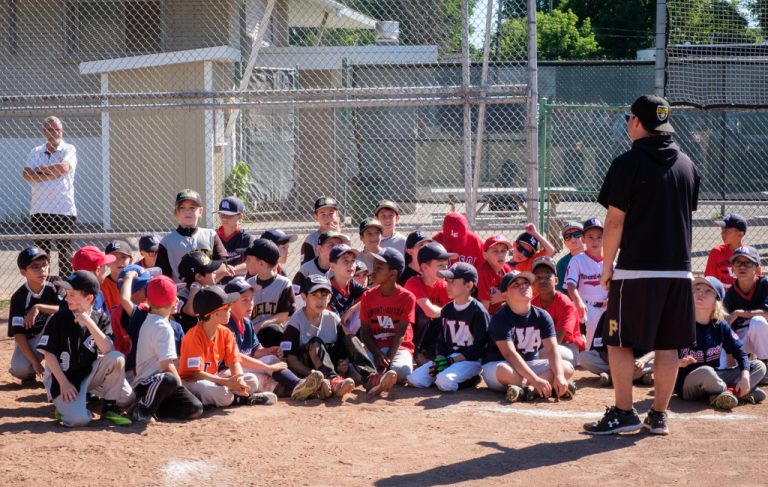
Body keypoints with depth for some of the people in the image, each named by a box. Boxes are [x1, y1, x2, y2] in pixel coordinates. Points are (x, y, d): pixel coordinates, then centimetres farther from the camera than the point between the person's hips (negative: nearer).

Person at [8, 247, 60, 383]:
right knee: (20, 369, -33)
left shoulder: (52, 289, -10)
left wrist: (39, 307, -37)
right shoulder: (19, 298, -16)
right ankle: (30, 372, 7)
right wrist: (35, 362, -28)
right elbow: (18, 334, -19)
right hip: (27, 342, -2)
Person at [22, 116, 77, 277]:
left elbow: (64, 167, -18)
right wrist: (51, 175, -11)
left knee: (65, 252, -2)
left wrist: (40, 170, -6)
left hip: (64, 211, -3)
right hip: (39, 211, 3)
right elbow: (26, 174, -2)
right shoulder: (36, 152, 12)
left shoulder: (69, 150, 3)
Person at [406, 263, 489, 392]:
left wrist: (452, 360, -18)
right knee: (414, 379, -12)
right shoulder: (446, 310, 12)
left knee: (444, 381, -34)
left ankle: (470, 378, -4)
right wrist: (439, 359, -6)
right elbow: (441, 340, 15)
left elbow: (479, 347, -12)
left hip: (470, 360, -7)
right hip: (447, 357, 7)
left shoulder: (478, 311, -9)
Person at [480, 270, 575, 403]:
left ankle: (527, 390, -34)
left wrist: (559, 376, -30)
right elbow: (510, 354, -27)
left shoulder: (542, 316, -1)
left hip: (530, 364, 6)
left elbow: (552, 349, -11)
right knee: (504, 370, -40)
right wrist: (535, 380, -37)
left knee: (567, 368, -15)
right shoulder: (500, 318, -16)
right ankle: (551, 388, -27)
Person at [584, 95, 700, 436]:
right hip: (679, 268, 6)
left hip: (636, 269, -6)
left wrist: (607, 266, -1)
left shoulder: (628, 163, -8)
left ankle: (623, 413, -2)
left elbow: (615, 220, -9)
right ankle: (659, 416, 12)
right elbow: (687, 215, 15)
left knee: (619, 342, 1)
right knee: (667, 344, 9)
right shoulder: (687, 165, 11)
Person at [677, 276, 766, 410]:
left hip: (714, 380, 6)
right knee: (705, 371, -40)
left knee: (759, 366, -2)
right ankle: (739, 393, -14)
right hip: (687, 386, -6)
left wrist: (745, 376, -14)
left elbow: (739, 352, 3)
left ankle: (728, 392, -24)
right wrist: (678, 363, -34)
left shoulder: (721, 325, 2)